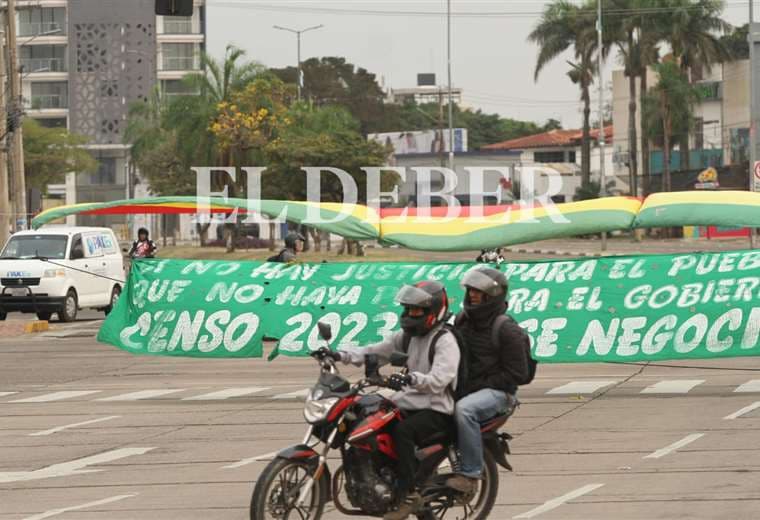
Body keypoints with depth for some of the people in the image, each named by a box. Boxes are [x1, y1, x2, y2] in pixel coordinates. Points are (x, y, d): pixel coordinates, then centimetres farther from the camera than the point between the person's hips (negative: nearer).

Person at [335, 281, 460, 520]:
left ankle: (408, 495, -31)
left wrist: (411, 379, -40)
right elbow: (375, 352, 9)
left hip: (436, 410, -9)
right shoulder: (407, 336, 14)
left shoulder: (445, 341, -11)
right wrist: (341, 355, -4)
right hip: (410, 403, 9)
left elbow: (439, 379, -25)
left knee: (402, 431, -35)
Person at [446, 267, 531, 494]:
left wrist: (480, 384, -16)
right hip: (463, 388, 8)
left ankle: (470, 474, -33)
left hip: (497, 391, -8)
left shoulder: (507, 330, -10)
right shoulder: (462, 320, 12)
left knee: (464, 409, -37)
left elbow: (517, 373, -12)